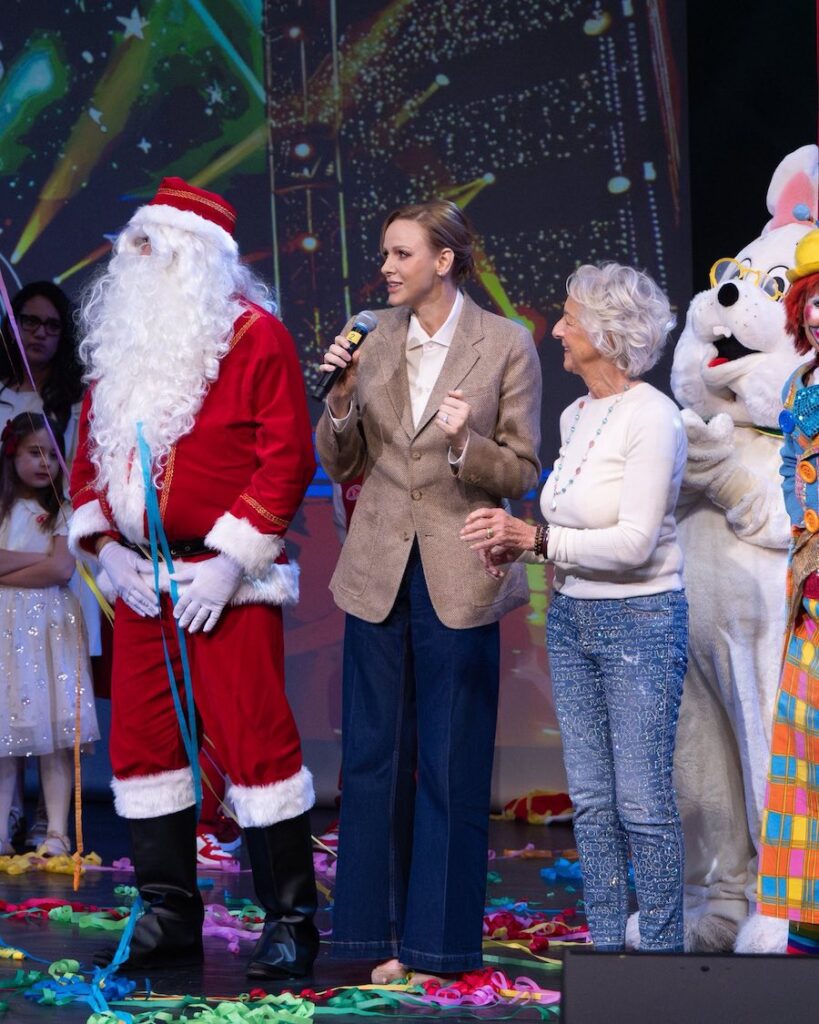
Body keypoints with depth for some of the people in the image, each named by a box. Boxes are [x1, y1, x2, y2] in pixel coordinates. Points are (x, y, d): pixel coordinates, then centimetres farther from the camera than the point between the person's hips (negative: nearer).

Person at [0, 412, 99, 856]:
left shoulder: (62, 513, 7)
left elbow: (61, 570, -7)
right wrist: (40, 557, -6)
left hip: (49, 624, -1)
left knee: (55, 731, -5)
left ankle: (57, 833, -5)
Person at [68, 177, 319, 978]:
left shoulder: (253, 335, -5)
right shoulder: (119, 341, 14)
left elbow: (287, 457, -11)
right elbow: (90, 455, 16)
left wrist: (230, 561, -16)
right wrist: (107, 547, 2)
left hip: (225, 582, -7)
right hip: (138, 579, 7)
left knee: (253, 741, -6)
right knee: (141, 744, 8)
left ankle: (289, 920, 5)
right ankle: (168, 914, 19)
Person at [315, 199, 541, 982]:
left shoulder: (505, 345, -5)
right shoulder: (373, 339, 5)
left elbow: (522, 472, -4)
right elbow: (340, 465, 8)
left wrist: (463, 445, -22)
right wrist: (342, 398, -9)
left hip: (458, 578, -4)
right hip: (378, 571, 4)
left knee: (451, 764, 3)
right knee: (373, 755, 8)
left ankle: (438, 939, 15)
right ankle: (378, 929, 20)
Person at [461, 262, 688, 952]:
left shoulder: (652, 416, -15)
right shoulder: (575, 416, 10)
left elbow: (634, 542, -20)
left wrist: (535, 539, -21)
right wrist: (513, 543, 0)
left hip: (641, 619, -8)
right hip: (571, 617, 8)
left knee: (643, 802, -4)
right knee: (591, 799, 10)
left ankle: (663, 948, 7)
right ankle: (605, 944, 19)